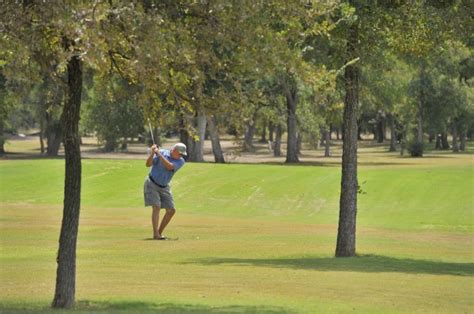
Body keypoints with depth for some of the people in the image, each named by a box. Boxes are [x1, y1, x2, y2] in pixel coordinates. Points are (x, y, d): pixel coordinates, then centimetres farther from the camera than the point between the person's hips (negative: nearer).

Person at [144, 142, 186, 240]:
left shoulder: (180, 161, -7)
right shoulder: (162, 152, -13)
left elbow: (169, 167, -26)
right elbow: (148, 164, -16)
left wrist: (159, 154, -31)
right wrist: (152, 153, -33)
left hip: (164, 187, 5)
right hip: (152, 183, -5)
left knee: (171, 210, 0)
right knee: (156, 207, -18)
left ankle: (159, 232, 12)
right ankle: (156, 234, -21)